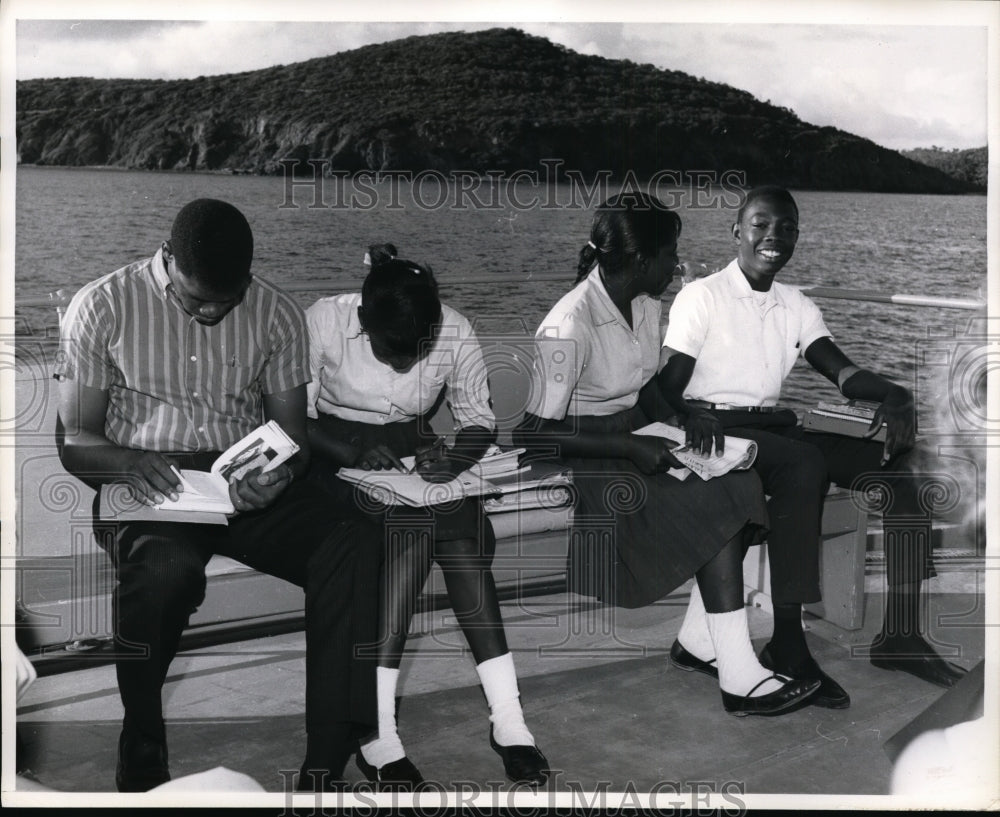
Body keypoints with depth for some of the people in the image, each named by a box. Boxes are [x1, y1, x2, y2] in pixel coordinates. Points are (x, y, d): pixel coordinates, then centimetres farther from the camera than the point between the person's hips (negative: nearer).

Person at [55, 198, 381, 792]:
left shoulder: (277, 313, 7)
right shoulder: (103, 306, 1)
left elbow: (293, 431, 8)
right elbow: (74, 441, 1)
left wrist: (278, 466, -18)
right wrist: (127, 462, -23)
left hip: (247, 489, 2)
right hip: (144, 488, -2)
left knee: (355, 544, -27)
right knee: (169, 566, -38)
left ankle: (325, 770, -27)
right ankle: (142, 768, -14)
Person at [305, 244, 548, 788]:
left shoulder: (454, 333, -10)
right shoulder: (324, 321, -17)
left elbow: (479, 419, -2)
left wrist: (455, 460, -24)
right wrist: (354, 452, -28)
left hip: (411, 455, 3)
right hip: (337, 454, -3)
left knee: (462, 526, -25)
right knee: (416, 523, -30)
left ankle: (508, 721, -21)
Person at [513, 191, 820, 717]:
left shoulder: (645, 304, 4)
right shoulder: (569, 327, -22)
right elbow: (533, 433, -23)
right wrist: (631, 448, -24)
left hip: (631, 440, 8)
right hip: (582, 458, -8)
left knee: (738, 483, -15)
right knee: (718, 510, -20)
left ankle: (703, 638, -10)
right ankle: (739, 678, -14)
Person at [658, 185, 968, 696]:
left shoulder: (797, 307, 17)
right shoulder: (702, 297, 0)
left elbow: (842, 371, 3)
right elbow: (667, 385, -8)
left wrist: (893, 394, -19)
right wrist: (691, 418, -32)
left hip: (775, 430, 7)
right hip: (718, 431, -7)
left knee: (896, 459, -12)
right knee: (804, 462, -36)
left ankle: (899, 635, -13)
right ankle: (787, 644, -34)